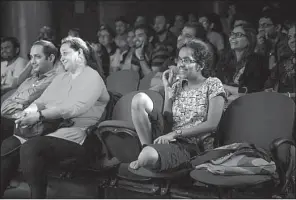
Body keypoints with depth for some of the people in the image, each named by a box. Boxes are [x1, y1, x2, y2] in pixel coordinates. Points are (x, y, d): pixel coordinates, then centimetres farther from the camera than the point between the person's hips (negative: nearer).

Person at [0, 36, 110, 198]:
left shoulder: (92, 77, -1)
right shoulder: (60, 78, 25)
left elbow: (73, 108, -16)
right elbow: (41, 101, 18)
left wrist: (39, 116, -20)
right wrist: (28, 111, -5)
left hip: (75, 133, -7)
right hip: (51, 129, 7)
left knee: (30, 148, -32)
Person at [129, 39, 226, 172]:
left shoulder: (213, 85, 3)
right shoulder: (177, 86, 19)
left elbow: (212, 124, -9)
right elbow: (168, 120, 8)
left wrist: (175, 134, -14)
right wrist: (167, 88, 4)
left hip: (191, 147, -6)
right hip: (169, 140, 6)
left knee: (148, 156, -39)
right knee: (139, 99, -16)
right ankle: (148, 148, -12)